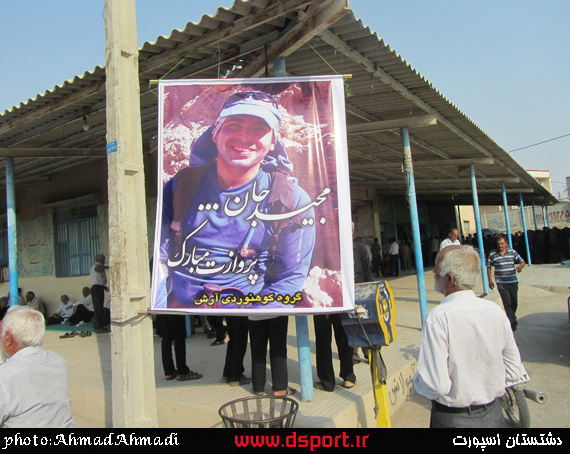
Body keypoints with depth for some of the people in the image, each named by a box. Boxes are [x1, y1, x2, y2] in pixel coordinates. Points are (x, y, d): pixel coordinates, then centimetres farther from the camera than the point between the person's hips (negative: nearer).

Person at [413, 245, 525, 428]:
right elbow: (514, 371, 1)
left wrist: (418, 379, -6)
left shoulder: (438, 318, -25)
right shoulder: (496, 310, -8)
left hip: (453, 419, -5)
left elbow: (435, 385, -26)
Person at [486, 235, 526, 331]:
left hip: (513, 282, 3)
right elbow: (488, 267, 7)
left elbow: (522, 261, 5)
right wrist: (490, 280, 4)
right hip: (501, 283, -3)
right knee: (507, 303, -8)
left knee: (514, 303, 12)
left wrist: (520, 266, -19)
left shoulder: (512, 252, 3)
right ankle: (512, 323, -1)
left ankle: (511, 318, 37)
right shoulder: (492, 254, -2)